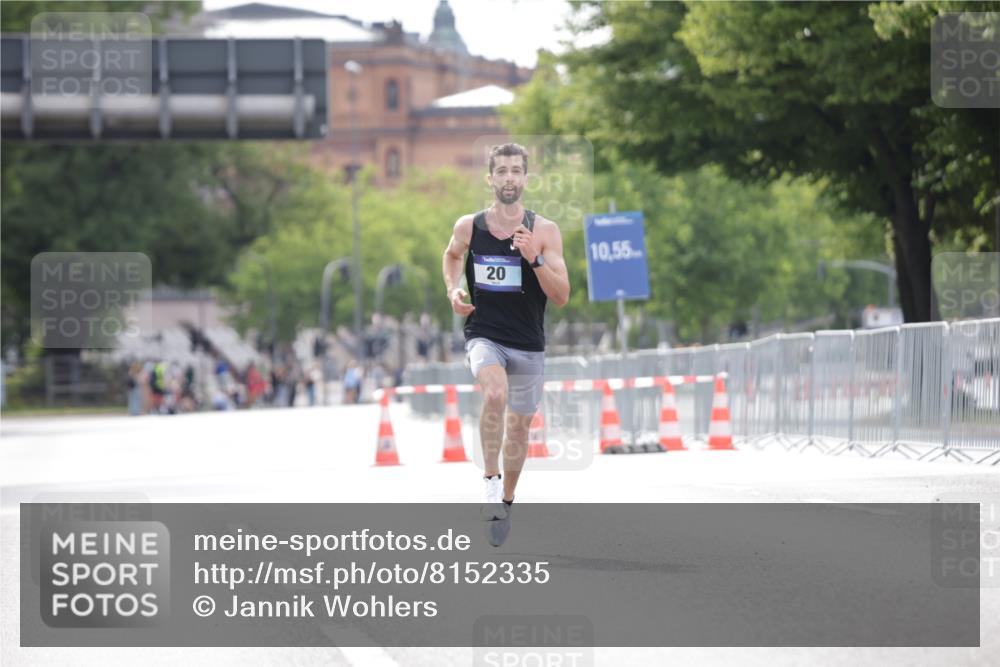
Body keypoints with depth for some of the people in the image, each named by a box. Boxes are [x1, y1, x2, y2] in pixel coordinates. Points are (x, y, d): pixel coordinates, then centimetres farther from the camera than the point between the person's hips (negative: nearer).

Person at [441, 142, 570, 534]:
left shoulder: (545, 232, -6)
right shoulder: (468, 227, -2)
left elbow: (561, 297, -9)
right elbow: (452, 255, 23)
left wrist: (535, 259, -23)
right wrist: (453, 290, 5)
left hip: (528, 345, 2)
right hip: (483, 336, -2)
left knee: (519, 425, 14)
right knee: (495, 392, -33)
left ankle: (506, 501, 36)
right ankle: (491, 480, -23)